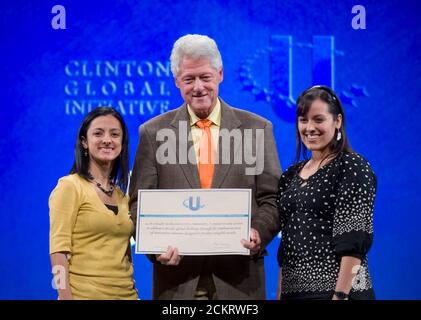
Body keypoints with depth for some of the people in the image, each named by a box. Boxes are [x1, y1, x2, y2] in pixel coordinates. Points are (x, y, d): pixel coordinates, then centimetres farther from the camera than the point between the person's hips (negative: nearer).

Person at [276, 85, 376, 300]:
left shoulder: (353, 167, -7)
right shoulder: (291, 175, 13)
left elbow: (354, 243, -14)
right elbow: (285, 243, 15)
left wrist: (341, 294, -21)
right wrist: (280, 294, 9)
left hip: (336, 289, -6)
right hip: (293, 290, 6)